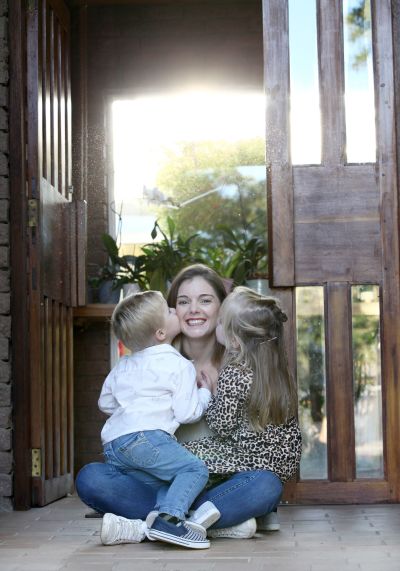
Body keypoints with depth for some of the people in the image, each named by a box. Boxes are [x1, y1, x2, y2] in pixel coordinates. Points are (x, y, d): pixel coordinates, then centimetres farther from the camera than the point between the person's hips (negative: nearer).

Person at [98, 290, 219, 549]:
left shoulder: (123, 366, 23)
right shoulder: (180, 366, 0)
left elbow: (106, 403, 29)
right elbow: (186, 412, -3)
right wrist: (205, 393, 15)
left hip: (112, 444, 8)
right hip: (145, 438, -8)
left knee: (168, 481, 14)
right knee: (195, 469, -8)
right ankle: (169, 518, -30)